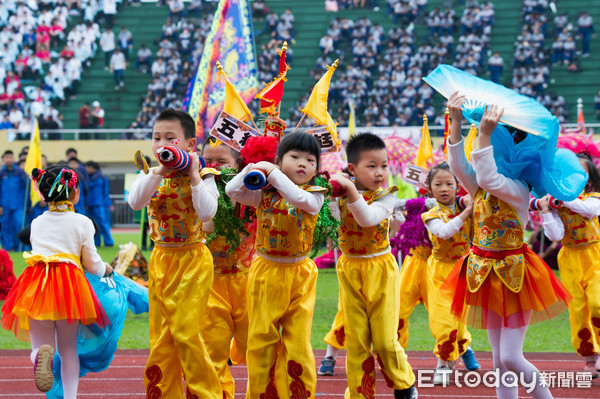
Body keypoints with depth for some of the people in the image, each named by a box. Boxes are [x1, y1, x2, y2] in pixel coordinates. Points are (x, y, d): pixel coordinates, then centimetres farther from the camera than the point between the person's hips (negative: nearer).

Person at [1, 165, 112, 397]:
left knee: (40, 344, 5)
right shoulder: (82, 223, 5)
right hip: (70, 282, -1)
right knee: (68, 349, 14)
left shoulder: (36, 223, 15)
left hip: (37, 285, 1)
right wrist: (106, 270, 32)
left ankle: (42, 353, -32)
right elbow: (92, 264, 8)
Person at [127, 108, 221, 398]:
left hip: (192, 259, -5)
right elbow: (135, 202, -15)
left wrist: (193, 176, -20)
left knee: (184, 330, -11)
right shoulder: (150, 177, 6)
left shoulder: (201, 177, -6)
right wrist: (159, 172, -21)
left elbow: (207, 213, -23)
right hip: (161, 259, 5)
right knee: (161, 335, 6)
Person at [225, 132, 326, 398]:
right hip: (266, 272, 1)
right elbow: (232, 191, -9)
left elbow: (299, 198, -26)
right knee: (261, 339, 5)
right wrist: (253, 169, -19)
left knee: (297, 342, 0)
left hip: (299, 276, -1)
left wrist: (272, 173, -22)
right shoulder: (265, 194, 1)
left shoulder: (315, 196, -4)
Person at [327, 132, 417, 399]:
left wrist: (351, 189, -38)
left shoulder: (386, 196, -10)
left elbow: (368, 218, -28)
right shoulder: (341, 191, -2)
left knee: (385, 340, -1)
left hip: (381, 270, -2)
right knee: (356, 341, 5)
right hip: (350, 269, 2)